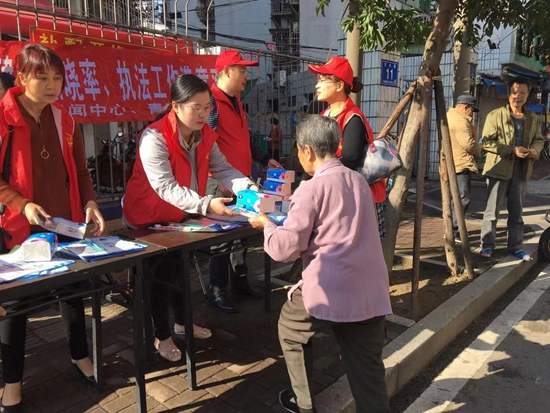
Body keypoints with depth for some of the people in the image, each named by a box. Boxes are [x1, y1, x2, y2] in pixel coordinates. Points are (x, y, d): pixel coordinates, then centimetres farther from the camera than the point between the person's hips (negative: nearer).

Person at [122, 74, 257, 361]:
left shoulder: (205, 135, -7)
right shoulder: (154, 138, -30)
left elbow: (222, 169, -9)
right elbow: (166, 188, -37)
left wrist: (248, 188, -28)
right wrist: (206, 204, -49)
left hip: (181, 214, 7)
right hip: (150, 216, -7)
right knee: (163, 272, 4)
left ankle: (182, 321, 43)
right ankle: (162, 336, 26)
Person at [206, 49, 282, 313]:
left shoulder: (235, 101, 16)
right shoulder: (212, 102, -13)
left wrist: (265, 159, 22)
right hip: (222, 183, -9)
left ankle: (240, 282, 30)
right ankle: (217, 291, 13)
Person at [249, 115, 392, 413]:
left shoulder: (311, 189, -10)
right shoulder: (359, 180, 12)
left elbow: (285, 249, -9)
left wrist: (266, 225, 11)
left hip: (329, 292, -5)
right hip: (371, 294, 6)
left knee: (289, 328, 24)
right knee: (368, 371, 11)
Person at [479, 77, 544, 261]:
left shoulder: (533, 118, 9)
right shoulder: (495, 115, -6)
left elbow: (539, 139, 19)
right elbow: (487, 142, -11)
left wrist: (535, 150, -5)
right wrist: (512, 150, -20)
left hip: (522, 170, 5)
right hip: (499, 169, -4)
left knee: (517, 212, 12)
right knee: (492, 210, 0)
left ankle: (515, 247, 22)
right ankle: (487, 245, 12)